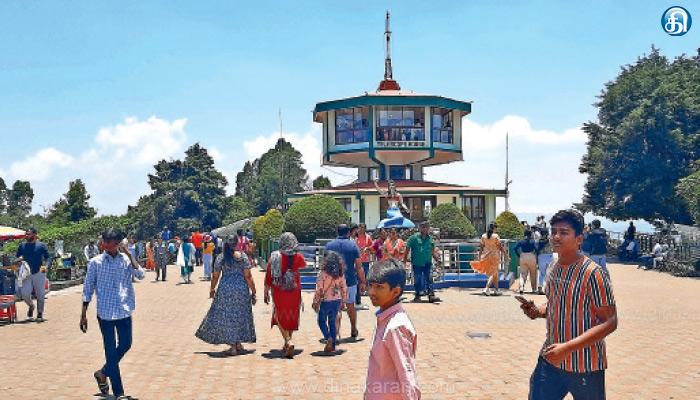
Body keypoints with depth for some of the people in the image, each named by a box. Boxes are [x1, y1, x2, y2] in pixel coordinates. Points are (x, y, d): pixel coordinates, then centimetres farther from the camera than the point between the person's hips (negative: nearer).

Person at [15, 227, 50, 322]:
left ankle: (40, 314, 13)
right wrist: (19, 260, -8)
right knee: (25, 294, -8)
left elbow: (47, 258, 5)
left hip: (39, 273, -2)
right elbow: (17, 259, 15)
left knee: (40, 294, 1)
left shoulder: (42, 246, 4)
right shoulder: (22, 246, 11)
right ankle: (31, 306, 23)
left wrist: (45, 266, -13)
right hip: (27, 274, 2)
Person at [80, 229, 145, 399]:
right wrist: (83, 315, 0)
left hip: (124, 310, 2)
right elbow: (88, 289, 1)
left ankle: (103, 373, 36)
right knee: (111, 351, 3)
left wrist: (129, 254, -16)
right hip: (105, 312, -2)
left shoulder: (126, 259, 1)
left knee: (125, 345, 10)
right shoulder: (96, 262, -3)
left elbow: (140, 275, -14)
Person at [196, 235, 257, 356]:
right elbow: (248, 276, -6)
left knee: (227, 316, 6)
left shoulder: (220, 257, -1)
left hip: (225, 289, 0)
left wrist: (212, 289, 21)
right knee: (240, 316, 13)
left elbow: (215, 276, 5)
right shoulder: (242, 256, -4)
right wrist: (253, 292, 2)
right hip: (241, 289, 0)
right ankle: (238, 344, 19)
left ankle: (233, 346, 5)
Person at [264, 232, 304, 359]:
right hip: (294, 292, 2)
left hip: (279, 292, -1)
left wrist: (266, 292, 3)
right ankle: (287, 345, 26)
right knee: (292, 317, 17)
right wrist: (295, 252, 21)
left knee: (281, 317, 9)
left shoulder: (275, 256, -10)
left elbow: (268, 276, -6)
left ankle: (289, 342, -12)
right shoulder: (298, 257, -6)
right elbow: (303, 265, 18)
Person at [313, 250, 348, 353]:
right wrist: (343, 302, 16)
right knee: (332, 322, 16)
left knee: (322, 321, 14)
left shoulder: (323, 274, -15)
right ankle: (333, 345, 17)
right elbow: (344, 289, 5)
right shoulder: (341, 274, -1)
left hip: (325, 301, -4)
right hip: (337, 301, 4)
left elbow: (319, 290, -14)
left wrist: (315, 302, -5)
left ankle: (328, 338, -8)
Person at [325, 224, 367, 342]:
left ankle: (335, 332, -16)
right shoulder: (353, 245, -4)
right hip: (350, 280, 0)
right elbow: (359, 267, -4)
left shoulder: (329, 245, 0)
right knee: (351, 305, 17)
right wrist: (362, 281, 3)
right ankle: (354, 331, 30)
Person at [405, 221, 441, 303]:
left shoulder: (430, 238, 7)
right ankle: (417, 296, 18)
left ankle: (431, 295, -3)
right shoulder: (414, 237, -6)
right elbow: (407, 249, -4)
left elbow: (433, 251, 18)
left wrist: (436, 258, 6)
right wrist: (405, 260, -5)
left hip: (428, 263, 3)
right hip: (417, 263, -3)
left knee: (429, 279, -3)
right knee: (417, 280, 6)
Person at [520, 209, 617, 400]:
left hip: (585, 366, -6)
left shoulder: (593, 273, -18)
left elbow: (610, 322, -19)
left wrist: (568, 347, -26)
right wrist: (538, 311, -2)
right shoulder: (554, 268, 4)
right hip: (550, 359, 6)